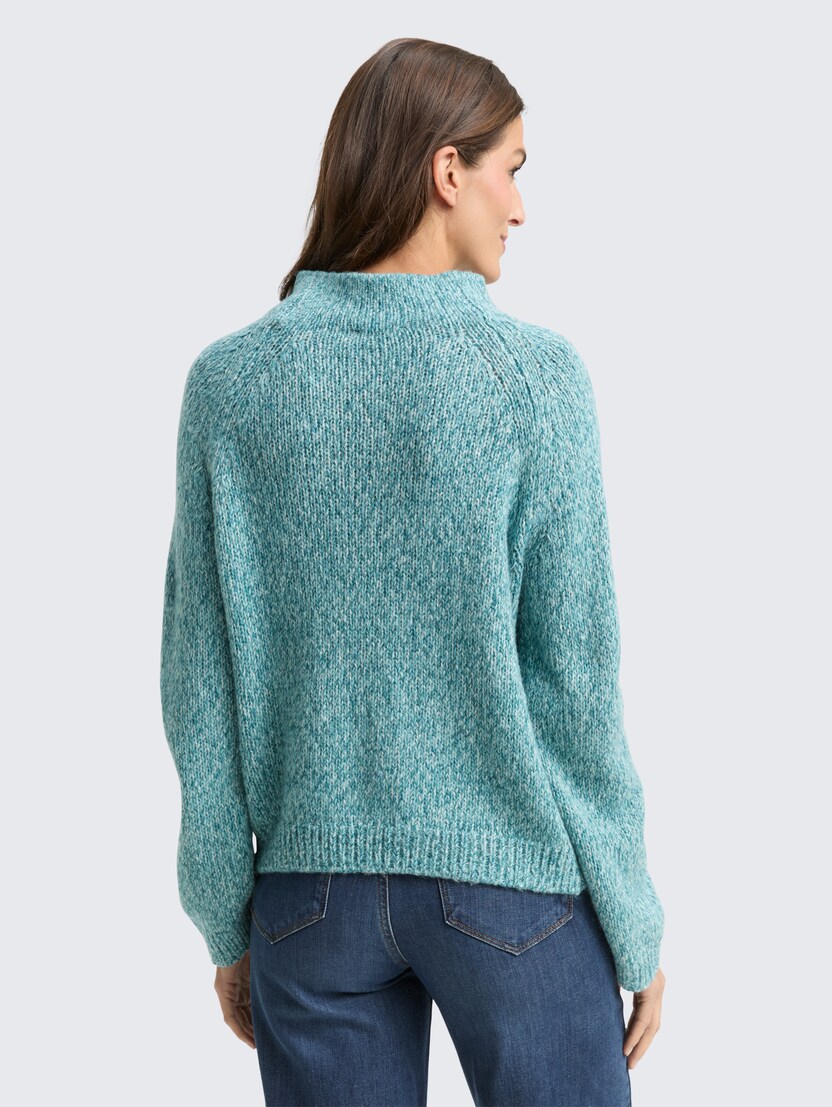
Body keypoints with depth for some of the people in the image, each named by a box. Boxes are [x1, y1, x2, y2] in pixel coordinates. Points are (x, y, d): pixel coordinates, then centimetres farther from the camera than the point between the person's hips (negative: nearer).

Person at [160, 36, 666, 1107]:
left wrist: (225, 923, 9)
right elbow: (576, 685, -10)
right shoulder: (535, 375, -12)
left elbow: (201, 685, -2)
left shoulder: (229, 380, -4)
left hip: (312, 889, 3)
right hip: (510, 884, -2)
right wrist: (636, 927, 1)